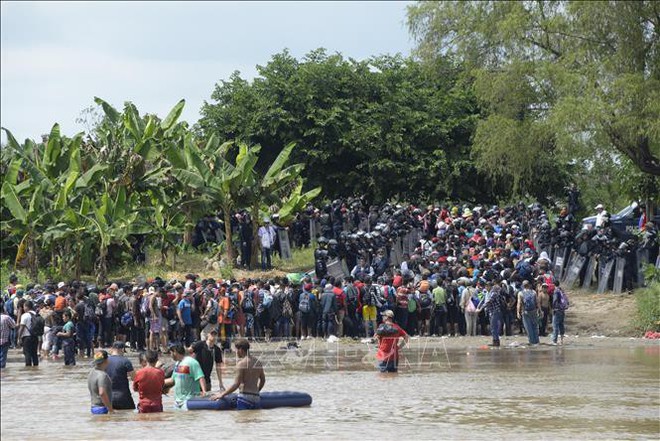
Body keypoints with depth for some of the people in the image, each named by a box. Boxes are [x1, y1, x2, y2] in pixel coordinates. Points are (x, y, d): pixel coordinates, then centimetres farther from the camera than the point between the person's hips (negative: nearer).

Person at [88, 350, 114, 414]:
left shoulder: (91, 372, 12)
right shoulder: (102, 375, -19)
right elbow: (102, 393, -29)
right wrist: (110, 409, -24)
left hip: (93, 407, 10)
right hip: (102, 408, -10)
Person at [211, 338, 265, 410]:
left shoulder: (241, 363, -7)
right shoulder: (258, 363, 14)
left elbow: (236, 384, -11)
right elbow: (263, 380, 25)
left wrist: (222, 394, -2)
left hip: (244, 397, -7)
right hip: (256, 398, 7)